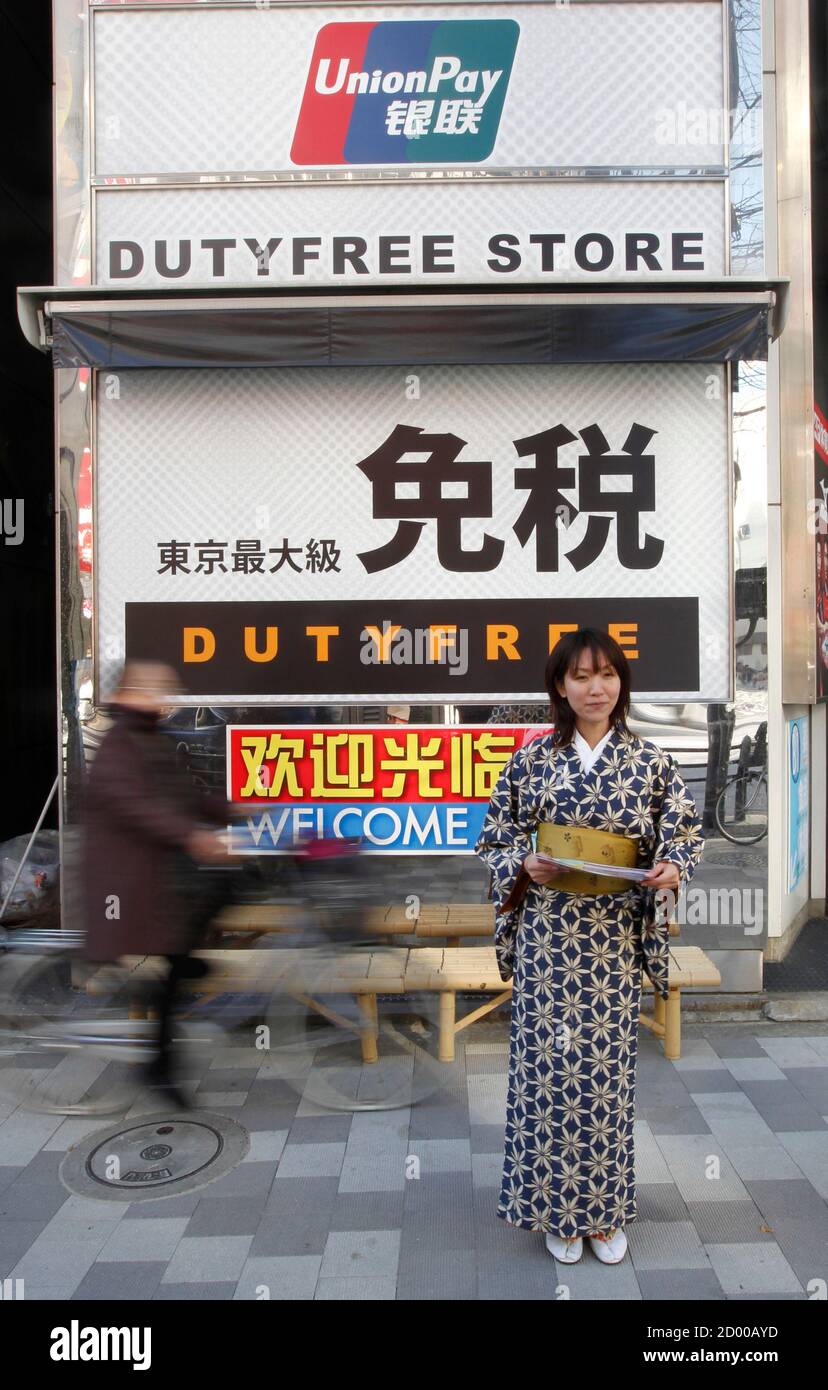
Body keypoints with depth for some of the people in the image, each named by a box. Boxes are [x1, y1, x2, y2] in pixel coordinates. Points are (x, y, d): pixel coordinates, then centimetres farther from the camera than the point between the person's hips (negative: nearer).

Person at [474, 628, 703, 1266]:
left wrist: (672, 867, -15)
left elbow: (685, 832, 5)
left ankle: (606, 1210, 31)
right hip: (548, 933, 0)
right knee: (550, 1062, 5)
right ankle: (558, 1209, 27)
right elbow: (496, 839, 5)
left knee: (608, 1066, 9)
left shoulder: (651, 761, 0)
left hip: (615, 939, 1)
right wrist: (526, 866, -14)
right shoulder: (532, 758, -1)